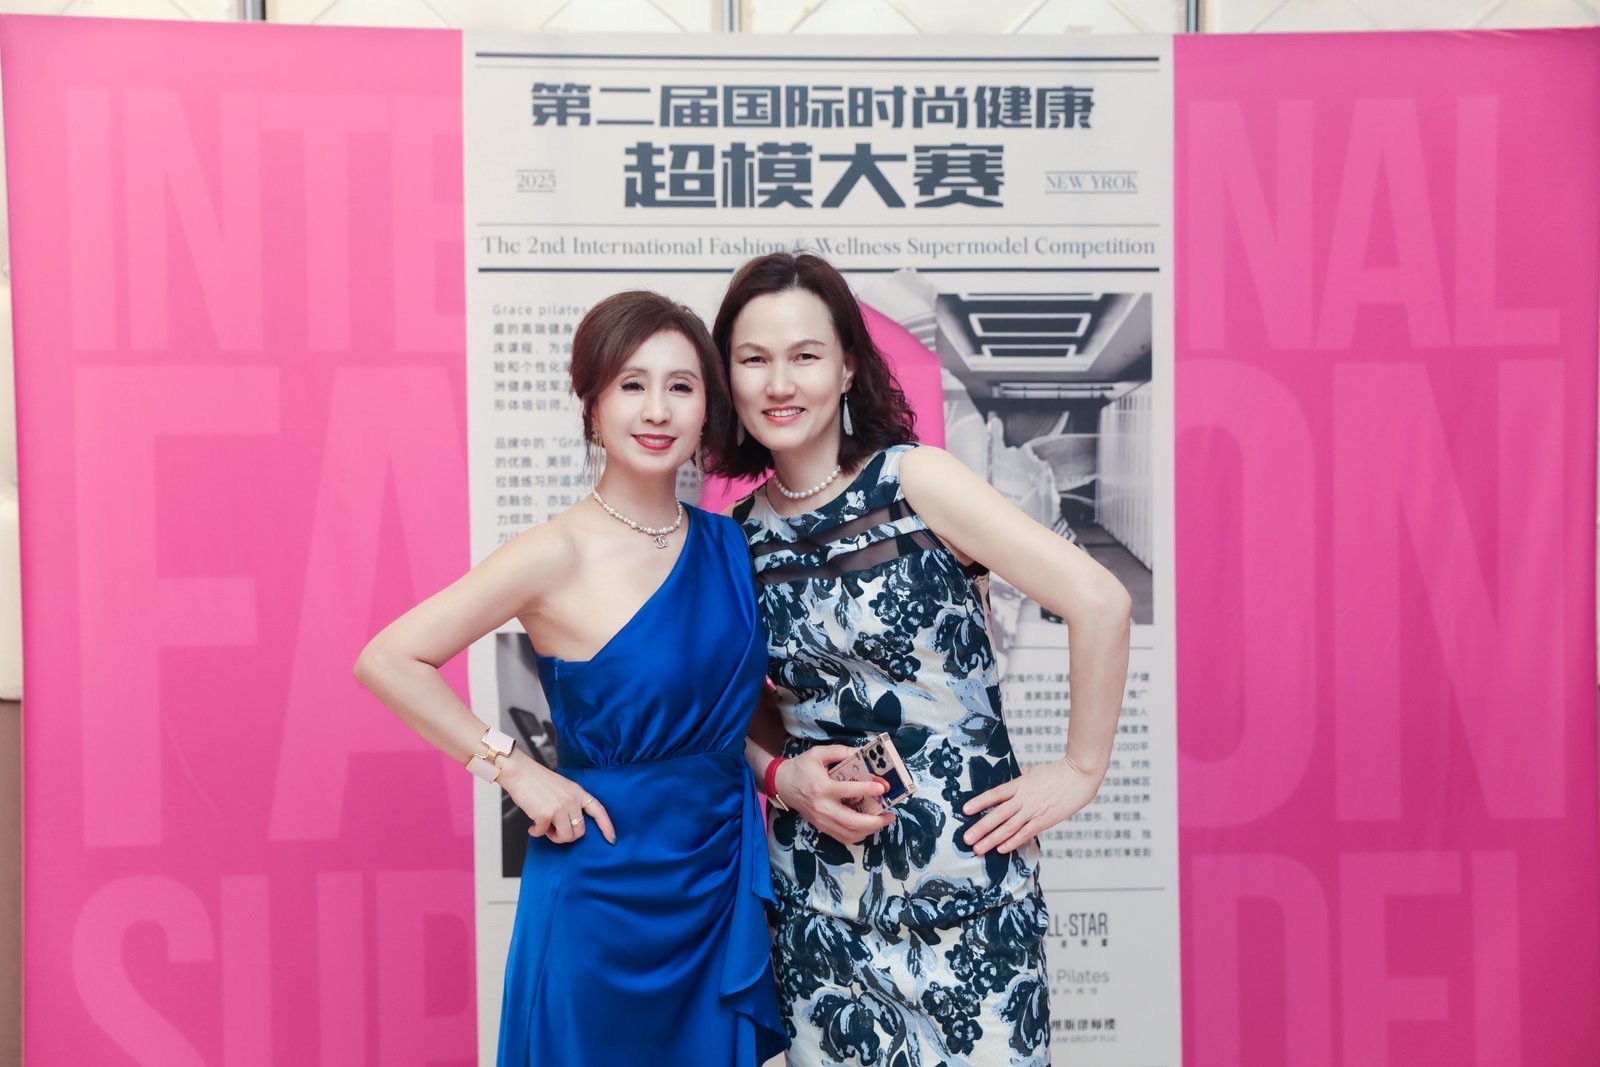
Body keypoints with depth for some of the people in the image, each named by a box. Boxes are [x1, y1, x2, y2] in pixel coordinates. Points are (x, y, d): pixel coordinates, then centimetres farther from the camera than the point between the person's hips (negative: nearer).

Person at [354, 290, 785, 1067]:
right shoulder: (560, 554, -15)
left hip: (722, 884, 5)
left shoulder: (727, 543, 1)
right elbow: (387, 661, -16)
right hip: (603, 892, -5)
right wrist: (516, 771, -16)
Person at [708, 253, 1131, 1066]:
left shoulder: (914, 481, -11)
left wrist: (1079, 770, -10)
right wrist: (781, 776, -5)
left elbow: (1099, 601, -15)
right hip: (817, 887, 4)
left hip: (961, 873, -4)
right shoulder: (740, 535, 2)